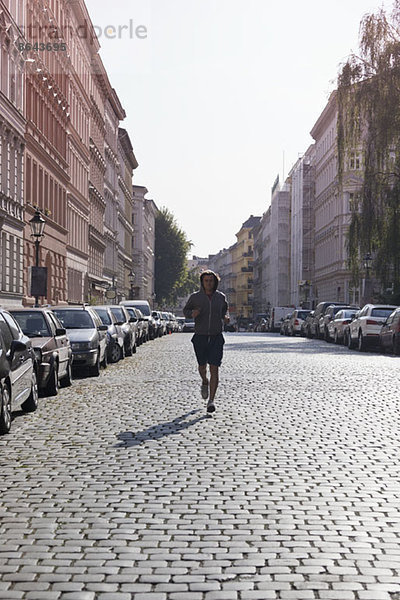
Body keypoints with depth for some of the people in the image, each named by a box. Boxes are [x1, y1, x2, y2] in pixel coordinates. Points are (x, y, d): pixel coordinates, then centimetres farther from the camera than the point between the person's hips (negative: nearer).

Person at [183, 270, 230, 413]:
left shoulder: (221, 297, 2)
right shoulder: (195, 297, -3)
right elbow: (186, 310, 10)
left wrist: (225, 317, -1)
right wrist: (192, 314, -13)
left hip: (216, 337, 0)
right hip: (200, 337, 0)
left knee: (214, 368, -9)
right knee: (202, 366, 13)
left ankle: (211, 401, -7)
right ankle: (204, 382, 48)